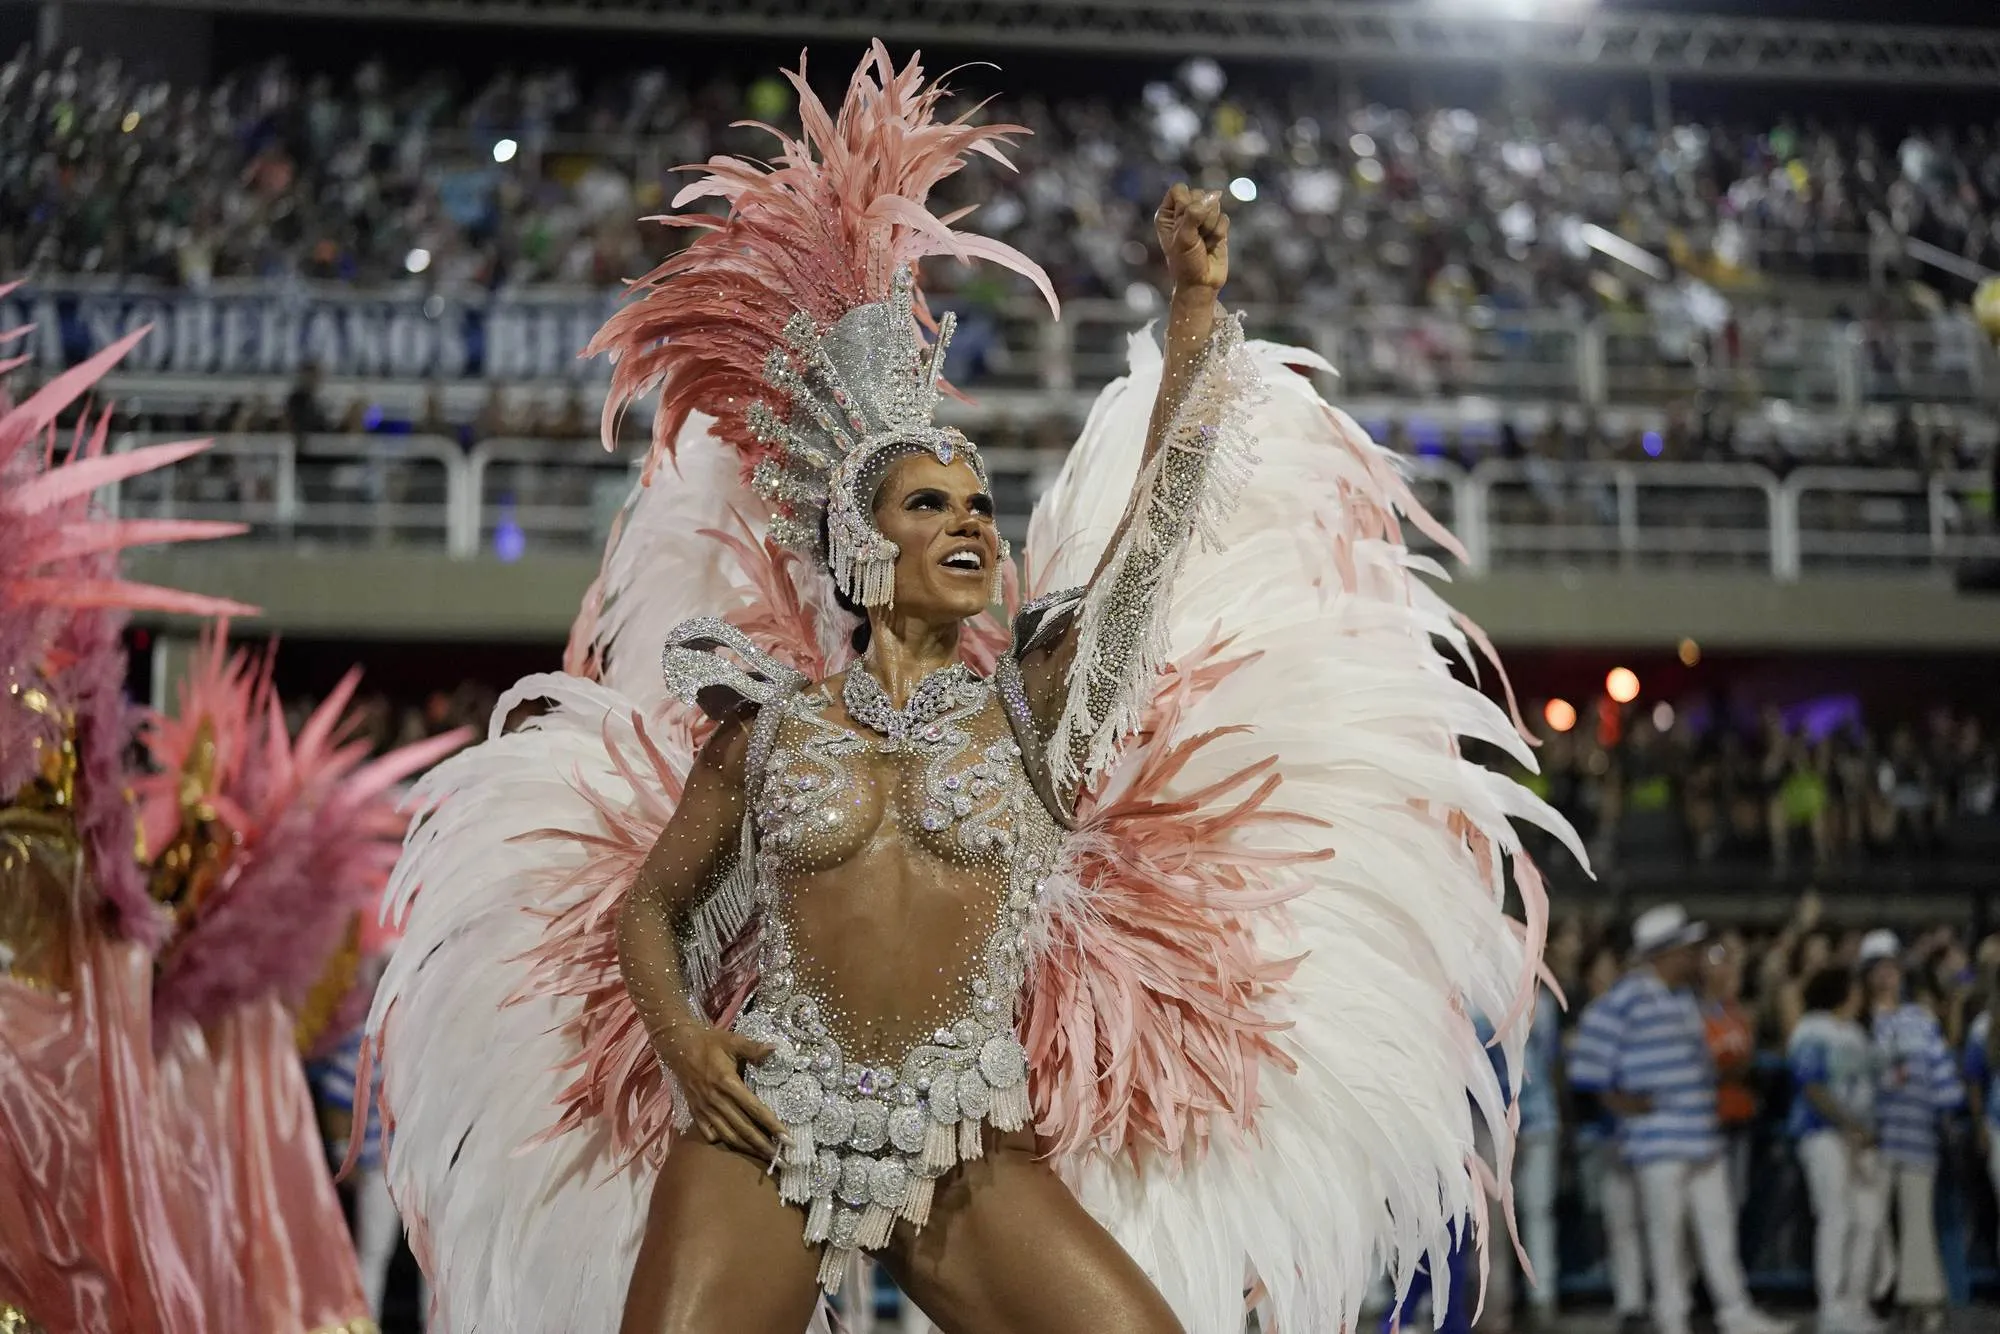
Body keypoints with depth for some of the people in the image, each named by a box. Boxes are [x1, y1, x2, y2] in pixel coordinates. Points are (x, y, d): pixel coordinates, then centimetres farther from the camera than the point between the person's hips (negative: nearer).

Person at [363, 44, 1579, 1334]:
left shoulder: (1026, 705, 9)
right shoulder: (770, 718, 8)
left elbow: (1160, 516, 3)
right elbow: (645, 903, 15)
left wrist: (1197, 304, -1)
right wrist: (679, 1038, -4)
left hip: (971, 1151, 1)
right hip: (763, 1132, -1)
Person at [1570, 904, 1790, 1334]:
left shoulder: (1684, 997, 15)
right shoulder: (1625, 1000, -13)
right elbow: (1586, 1061, -15)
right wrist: (1619, 1101, -15)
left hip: (1702, 1137, 8)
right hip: (1659, 1139, -8)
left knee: (1718, 1225, 11)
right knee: (1666, 1231, -2)